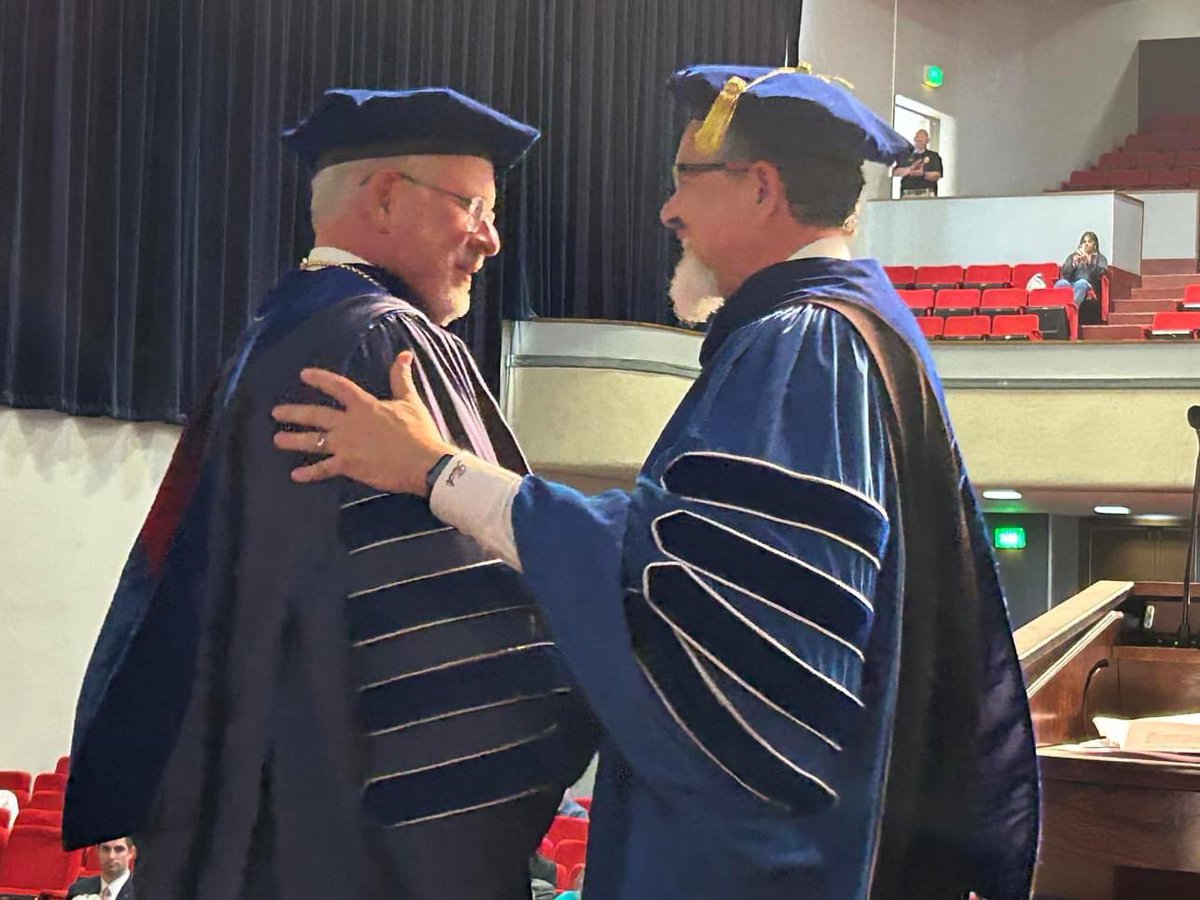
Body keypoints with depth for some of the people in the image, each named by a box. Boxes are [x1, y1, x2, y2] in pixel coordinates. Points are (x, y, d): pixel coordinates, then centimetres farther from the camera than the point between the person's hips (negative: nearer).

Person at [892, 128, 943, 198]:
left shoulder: (933, 156, 13)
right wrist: (911, 169, -8)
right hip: (907, 195, 2)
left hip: (926, 194, -2)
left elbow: (937, 176, 1)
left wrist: (923, 174, -17)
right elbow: (895, 173, 6)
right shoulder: (906, 156, 18)